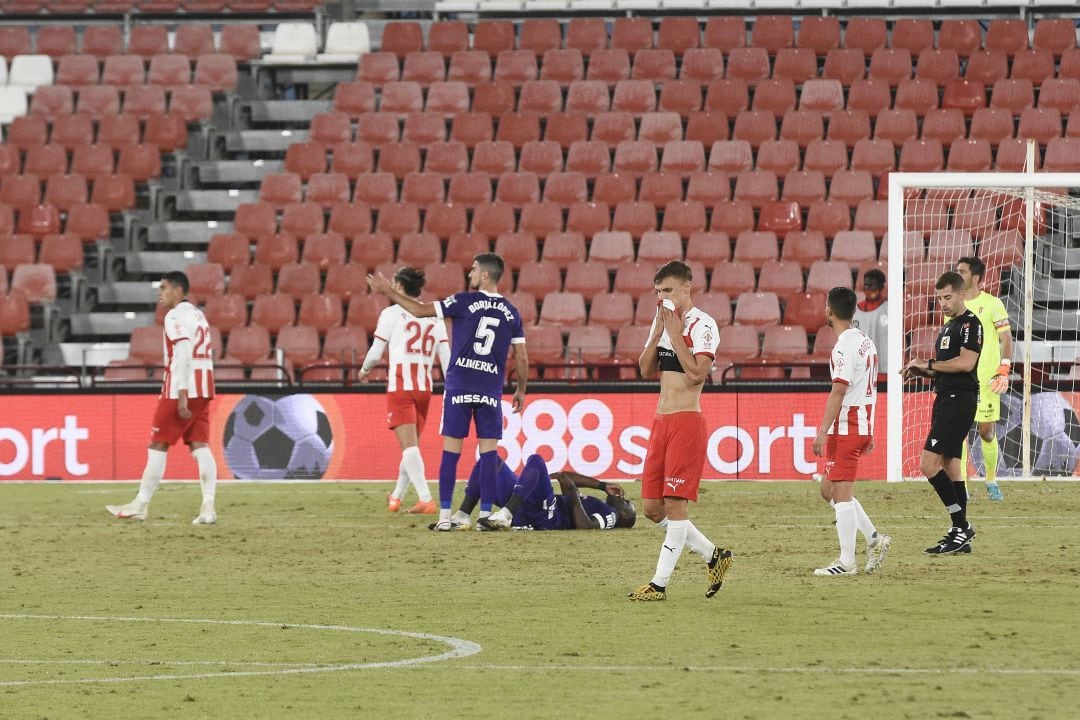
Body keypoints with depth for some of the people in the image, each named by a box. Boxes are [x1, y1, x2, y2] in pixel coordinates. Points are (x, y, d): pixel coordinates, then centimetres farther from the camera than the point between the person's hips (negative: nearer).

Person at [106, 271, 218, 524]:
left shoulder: (175, 317, -9)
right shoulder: (198, 315, 19)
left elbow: (182, 356, -18)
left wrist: (181, 397, -22)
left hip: (181, 389, -8)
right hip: (203, 390, 8)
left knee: (158, 445, -1)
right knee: (200, 445, 3)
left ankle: (140, 505, 3)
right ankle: (208, 507, -8)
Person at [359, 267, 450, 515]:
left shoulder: (391, 314, -3)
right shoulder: (434, 318, 10)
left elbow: (375, 353, 0)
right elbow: (446, 358, 5)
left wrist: (364, 370, 20)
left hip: (400, 387, -5)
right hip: (425, 388, 5)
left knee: (409, 445, -11)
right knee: (411, 445, 17)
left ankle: (425, 499, -24)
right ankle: (396, 497, 32)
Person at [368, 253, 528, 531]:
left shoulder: (465, 302, -4)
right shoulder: (511, 313, 6)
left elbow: (421, 310, -2)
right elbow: (522, 358, 8)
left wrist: (388, 292, 9)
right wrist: (521, 390, 21)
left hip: (459, 388, -2)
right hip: (491, 391, 2)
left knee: (451, 450, 1)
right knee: (489, 451, 3)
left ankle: (444, 516, -1)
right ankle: (485, 515, -1)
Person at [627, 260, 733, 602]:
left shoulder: (703, 325, -9)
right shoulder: (662, 321, 15)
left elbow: (698, 372, -20)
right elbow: (647, 370, 10)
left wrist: (675, 334, -15)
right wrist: (658, 332, -1)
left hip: (686, 421, -9)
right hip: (661, 420, 9)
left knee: (675, 503, -8)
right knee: (652, 507, 8)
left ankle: (660, 583, -7)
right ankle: (713, 555, 21)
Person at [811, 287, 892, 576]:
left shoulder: (845, 346, -15)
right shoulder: (865, 341, 14)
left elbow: (839, 391, -21)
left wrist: (823, 432, -21)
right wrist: (869, 433, 23)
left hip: (845, 427, -10)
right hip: (862, 426, 10)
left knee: (840, 492, -6)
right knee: (828, 488, 16)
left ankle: (847, 561, -7)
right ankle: (874, 539, 14)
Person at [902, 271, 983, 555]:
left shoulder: (970, 324, -10)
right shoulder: (948, 327, 21)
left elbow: (965, 362, -20)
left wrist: (929, 364, -12)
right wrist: (921, 371, 9)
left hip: (959, 401, -10)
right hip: (945, 400, 10)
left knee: (929, 464, -15)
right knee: (949, 466, 10)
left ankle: (962, 526, -12)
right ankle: (961, 536, 12)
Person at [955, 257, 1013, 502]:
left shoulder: (992, 304, -3)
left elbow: (1006, 339, -2)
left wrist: (1003, 372, -10)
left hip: (986, 380, -3)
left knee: (987, 432, 3)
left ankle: (991, 480, 23)